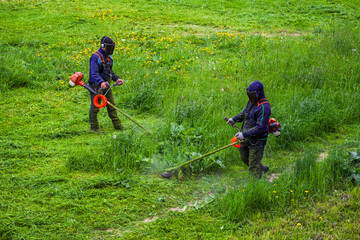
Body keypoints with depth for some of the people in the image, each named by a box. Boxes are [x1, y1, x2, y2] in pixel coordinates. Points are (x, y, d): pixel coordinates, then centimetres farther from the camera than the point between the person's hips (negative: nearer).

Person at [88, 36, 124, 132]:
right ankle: (94, 127, 9)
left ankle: (117, 125, 16)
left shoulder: (108, 57, 11)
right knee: (95, 106, 0)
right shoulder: (95, 57, -18)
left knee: (111, 105, 10)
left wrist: (116, 79, 9)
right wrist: (101, 82, -44)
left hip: (106, 85, 8)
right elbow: (94, 73, -28)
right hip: (96, 86, -8)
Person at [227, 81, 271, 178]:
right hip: (247, 137, 9)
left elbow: (260, 127, -30)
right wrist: (234, 119, 9)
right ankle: (262, 168, 46)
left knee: (254, 164, 2)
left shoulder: (264, 107, -27)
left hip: (257, 140, -9)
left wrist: (244, 134, -31)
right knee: (244, 157, 27)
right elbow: (245, 112, 22)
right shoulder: (252, 101, 2)